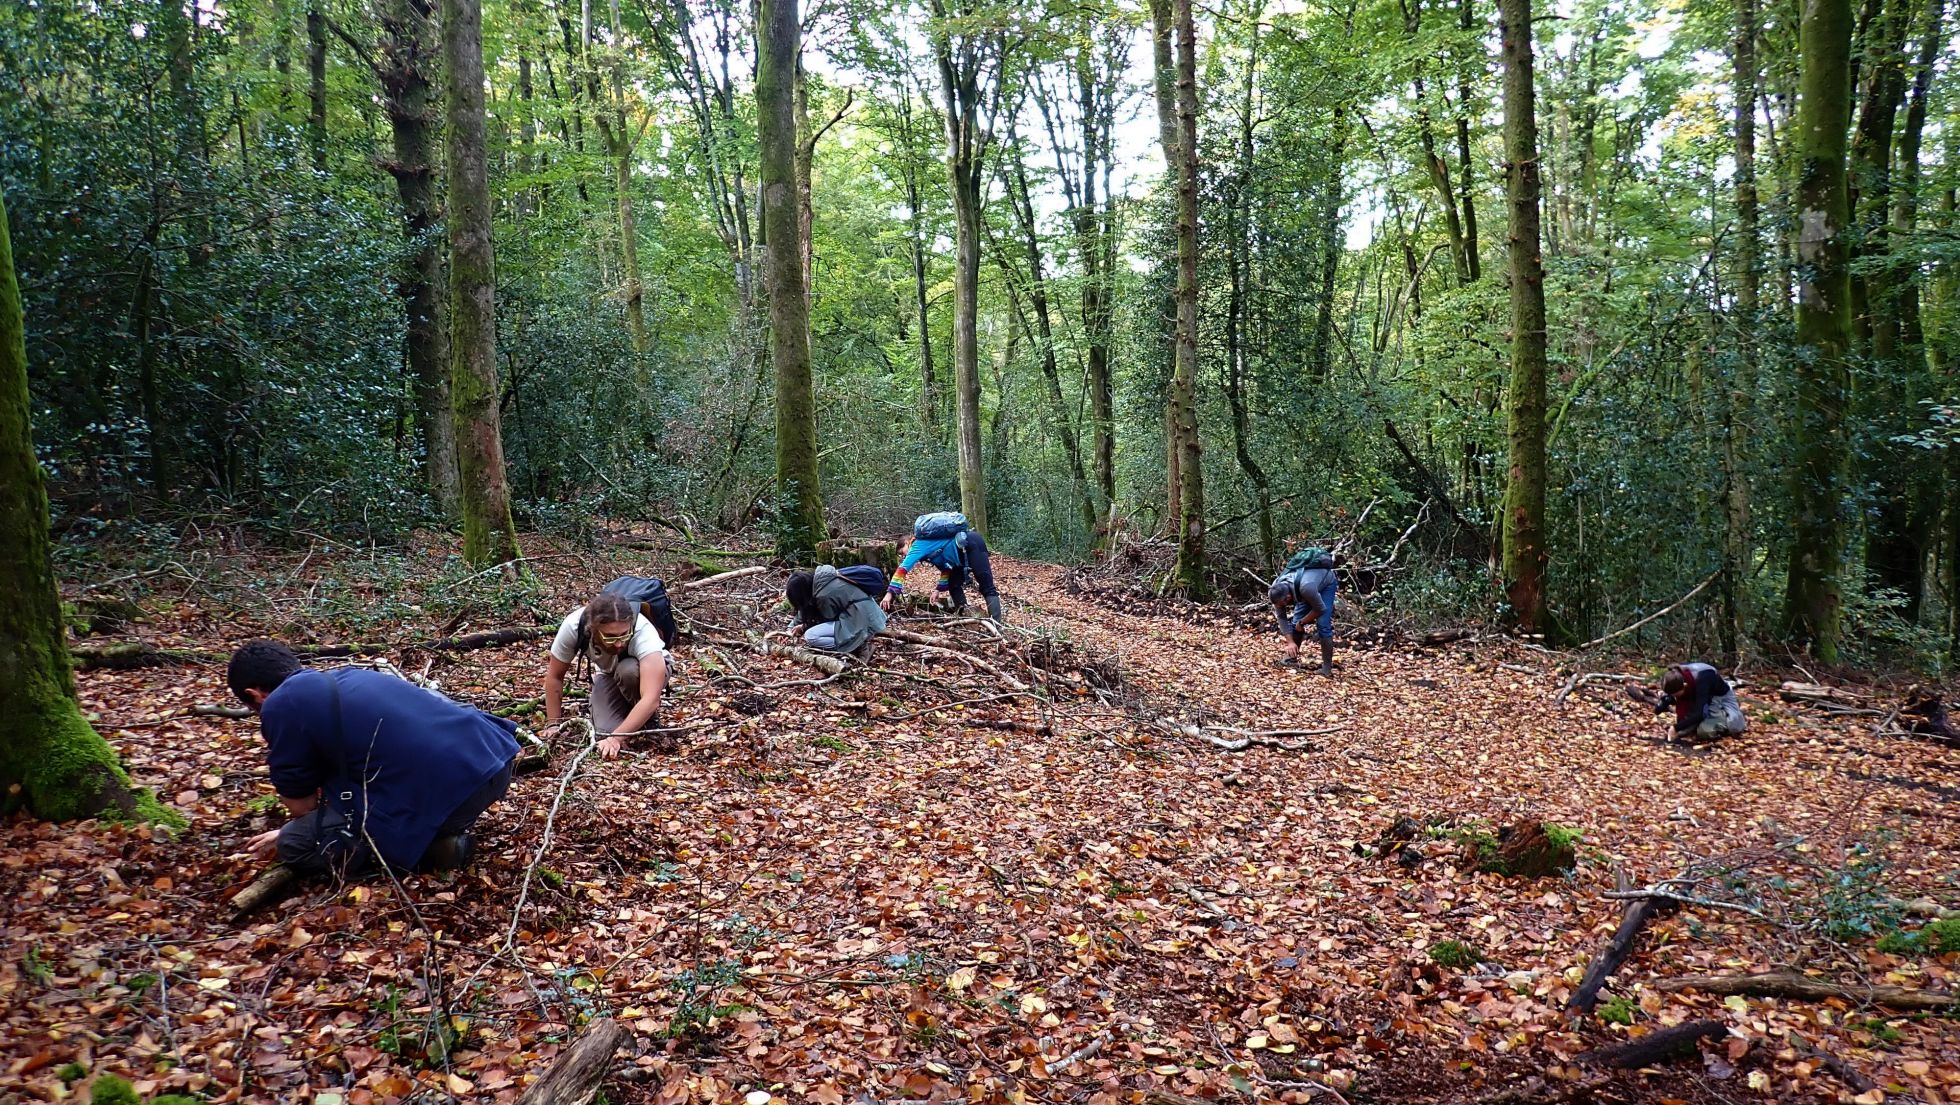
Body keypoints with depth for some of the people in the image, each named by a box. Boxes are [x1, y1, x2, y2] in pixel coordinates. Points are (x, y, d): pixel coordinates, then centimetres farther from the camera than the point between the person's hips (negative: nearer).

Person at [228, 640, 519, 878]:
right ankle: (442, 835, 18)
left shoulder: (280, 706, 3)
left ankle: (426, 848, 3)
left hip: (442, 793, -8)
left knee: (295, 845, 9)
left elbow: (301, 804, 13)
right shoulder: (347, 676, 27)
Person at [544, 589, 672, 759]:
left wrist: (616, 738, -53)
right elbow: (554, 676, -15)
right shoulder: (573, 626, -32)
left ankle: (649, 719, -9)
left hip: (648, 668, -2)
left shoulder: (643, 632, -41)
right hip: (609, 673, 2)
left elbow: (651, 699, -48)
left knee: (628, 671, -36)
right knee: (605, 732, -22)